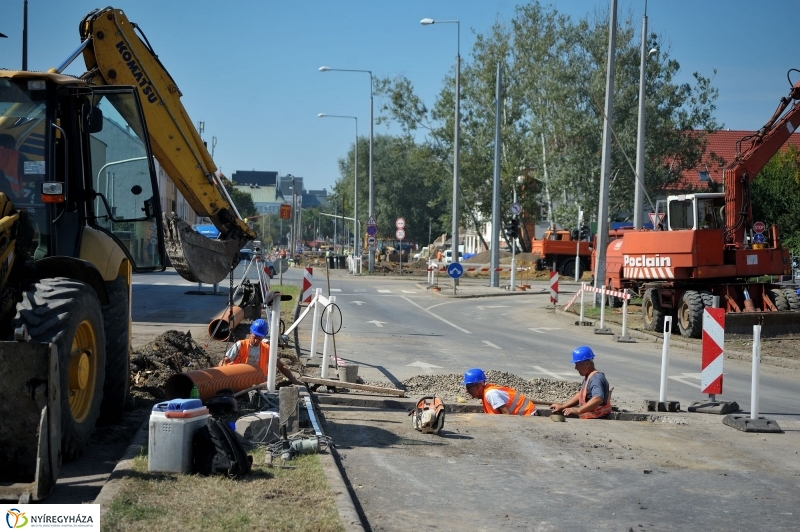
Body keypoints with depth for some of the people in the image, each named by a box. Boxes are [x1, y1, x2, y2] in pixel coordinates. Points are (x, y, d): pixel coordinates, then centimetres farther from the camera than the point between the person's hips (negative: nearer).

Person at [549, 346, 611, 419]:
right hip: (587, 420, 9)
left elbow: (598, 399, -33)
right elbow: (580, 395, 27)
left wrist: (577, 410, -34)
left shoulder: (596, 378, -18)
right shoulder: (587, 378, 16)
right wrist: (562, 406, 19)